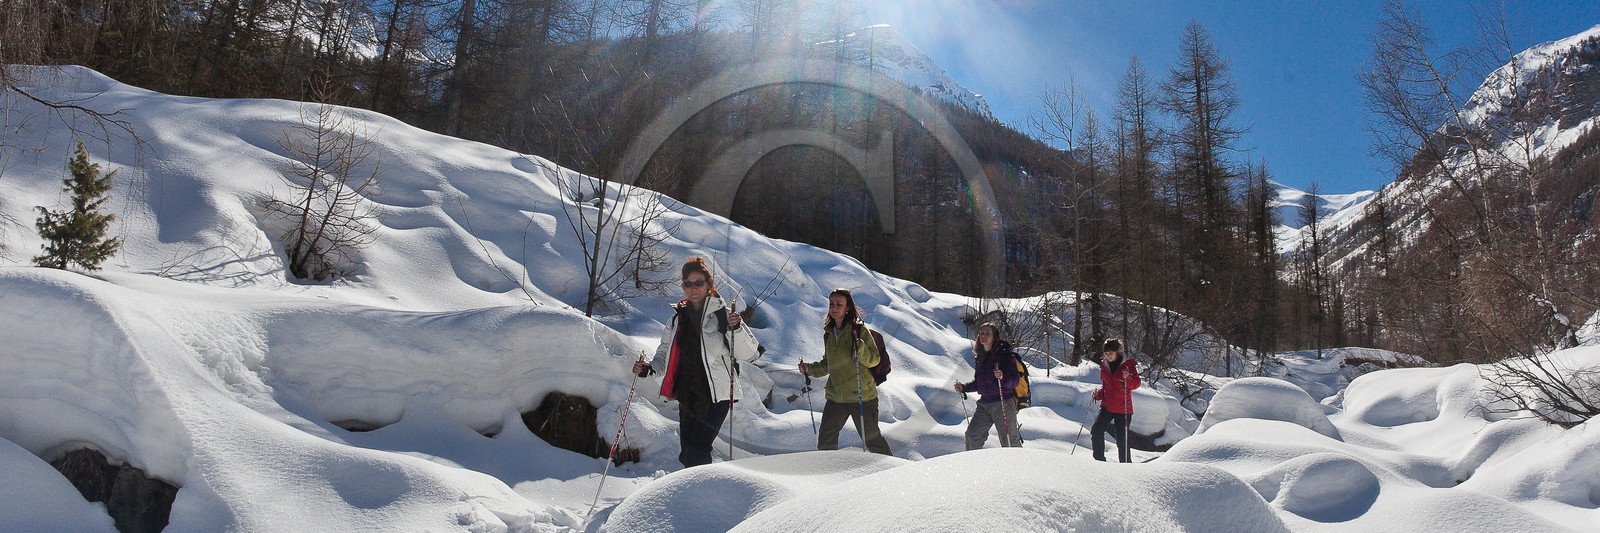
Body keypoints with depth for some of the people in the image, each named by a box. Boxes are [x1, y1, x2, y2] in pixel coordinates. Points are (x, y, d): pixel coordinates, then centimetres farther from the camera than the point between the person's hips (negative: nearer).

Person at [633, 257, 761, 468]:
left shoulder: (722, 315, -4)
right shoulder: (677, 319, 12)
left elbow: (750, 354, -9)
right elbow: (665, 356, 19)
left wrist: (737, 329, -26)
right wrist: (649, 368, -1)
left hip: (716, 396, -5)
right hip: (687, 397, 6)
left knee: (694, 454, -14)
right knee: (689, 454, 9)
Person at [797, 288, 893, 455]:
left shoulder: (859, 330, -7)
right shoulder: (829, 334, 11)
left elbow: (874, 359, -11)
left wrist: (859, 347, -27)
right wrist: (810, 369, 8)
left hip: (861, 396, -6)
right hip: (836, 396, 6)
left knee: (871, 438, 3)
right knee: (826, 440, 6)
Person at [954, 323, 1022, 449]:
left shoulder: (1005, 354, -8)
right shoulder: (980, 357, 14)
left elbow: (1015, 380, -13)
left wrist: (1003, 377, -32)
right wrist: (964, 387, 10)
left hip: (1003, 403, -6)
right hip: (984, 403, 7)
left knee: (1009, 441, -1)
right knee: (972, 435, 3)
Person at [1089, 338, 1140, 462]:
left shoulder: (1128, 364, -3)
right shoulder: (1104, 366, 11)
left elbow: (1136, 384, -5)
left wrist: (1128, 378, -25)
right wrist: (1098, 394, 2)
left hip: (1123, 408, -4)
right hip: (1107, 406, 4)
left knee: (1122, 439, -3)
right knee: (1096, 431, -14)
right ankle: (1099, 459, -2)